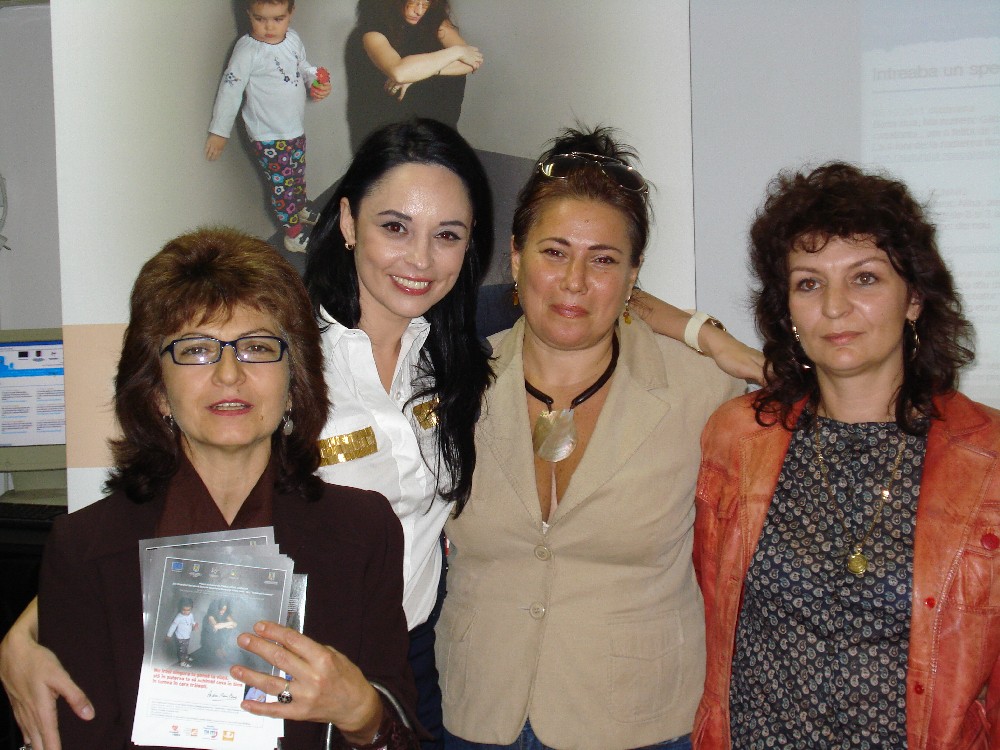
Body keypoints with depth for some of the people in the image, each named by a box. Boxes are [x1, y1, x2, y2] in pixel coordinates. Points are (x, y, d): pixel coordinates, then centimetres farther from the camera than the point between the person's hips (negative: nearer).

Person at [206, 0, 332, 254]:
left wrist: (317, 81, -5)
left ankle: (300, 209, 52)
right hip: (269, 137, -7)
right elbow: (230, 89, -19)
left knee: (298, 175, 27)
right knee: (282, 185, 4)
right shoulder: (248, 50, -23)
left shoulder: (292, 38, -2)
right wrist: (219, 131, -15)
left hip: (296, 128, 7)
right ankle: (294, 235, 19)